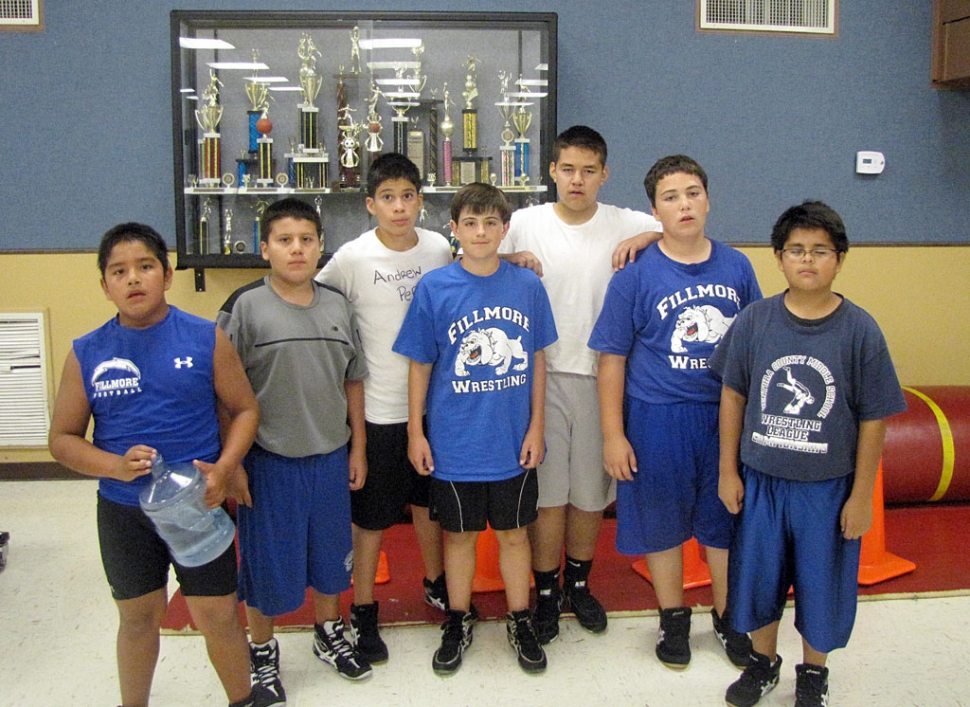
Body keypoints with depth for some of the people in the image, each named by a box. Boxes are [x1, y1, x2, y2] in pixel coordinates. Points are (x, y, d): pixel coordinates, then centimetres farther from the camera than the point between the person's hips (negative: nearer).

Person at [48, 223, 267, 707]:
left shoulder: (205, 338, -7)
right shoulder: (87, 354, -3)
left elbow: (244, 409, 0)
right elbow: (62, 438, 1)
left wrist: (224, 468, -15)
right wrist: (116, 466, -17)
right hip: (123, 513, 2)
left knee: (217, 616, 6)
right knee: (138, 616, 19)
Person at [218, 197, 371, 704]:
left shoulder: (337, 305, 4)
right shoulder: (245, 306, -9)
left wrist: (357, 448, 11)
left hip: (330, 456, 4)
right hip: (269, 458, -4)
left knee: (328, 551, 18)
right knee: (267, 559, 9)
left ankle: (329, 634, 41)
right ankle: (262, 652, 30)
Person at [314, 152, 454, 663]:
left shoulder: (440, 249, -2)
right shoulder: (353, 257, -13)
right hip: (377, 407, -4)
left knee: (428, 500, 21)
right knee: (371, 514, 7)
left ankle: (436, 584, 42)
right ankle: (363, 611, 24)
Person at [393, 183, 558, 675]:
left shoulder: (528, 285, -4)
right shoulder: (434, 288, -8)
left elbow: (537, 360, 3)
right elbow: (420, 365, -2)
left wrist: (536, 426, 2)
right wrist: (415, 432, -1)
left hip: (513, 443, 1)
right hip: (455, 443, -1)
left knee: (513, 531, 15)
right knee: (459, 533, 14)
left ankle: (520, 621, 33)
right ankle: (458, 623, 33)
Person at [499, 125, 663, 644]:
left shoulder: (627, 225, 2)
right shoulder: (525, 223, 1)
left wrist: (648, 237, -11)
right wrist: (511, 260, -12)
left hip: (601, 376, 1)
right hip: (543, 373, -1)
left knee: (591, 491, 12)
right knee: (547, 490, 3)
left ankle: (578, 583, 33)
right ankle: (546, 592, 22)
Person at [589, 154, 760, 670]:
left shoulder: (736, 266, 1)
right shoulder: (635, 275, -8)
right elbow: (612, 358, -6)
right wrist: (613, 434, -8)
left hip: (727, 415, 3)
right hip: (657, 418, -2)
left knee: (725, 520, 14)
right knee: (663, 523, 11)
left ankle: (728, 617, 36)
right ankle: (673, 619, 33)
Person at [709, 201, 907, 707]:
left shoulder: (860, 331, -12)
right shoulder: (754, 321, -7)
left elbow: (873, 420, -7)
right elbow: (733, 395, 1)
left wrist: (861, 496, -5)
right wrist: (728, 471, 2)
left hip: (828, 489, -1)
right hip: (760, 481, 2)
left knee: (821, 584, 14)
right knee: (758, 575, 17)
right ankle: (763, 661, 42)